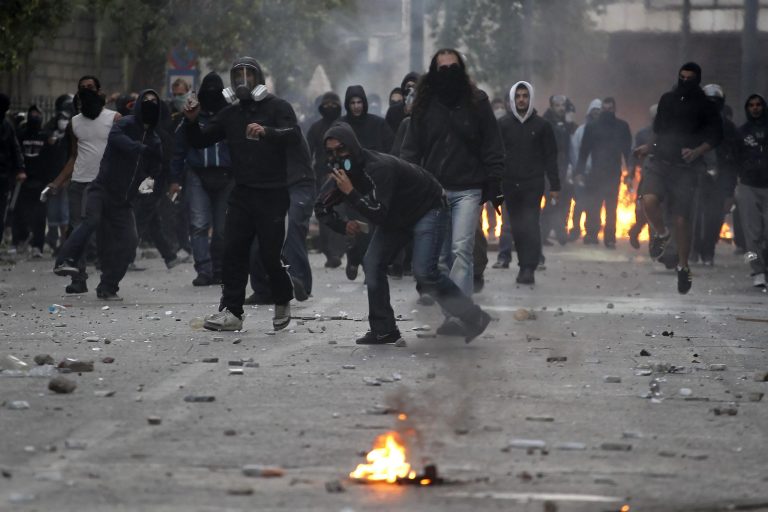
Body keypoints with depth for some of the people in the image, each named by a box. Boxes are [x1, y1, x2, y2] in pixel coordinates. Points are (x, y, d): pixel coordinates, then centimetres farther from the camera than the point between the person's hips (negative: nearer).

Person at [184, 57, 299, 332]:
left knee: (269, 254, -5)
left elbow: (294, 136, -18)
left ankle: (283, 301, 20)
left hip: (272, 193, -5)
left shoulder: (277, 107, -2)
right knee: (233, 251, -2)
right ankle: (231, 311, 1)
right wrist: (191, 122, -7)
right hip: (242, 192, 5)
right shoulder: (230, 114, 15)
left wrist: (266, 131, -36)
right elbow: (199, 141, 14)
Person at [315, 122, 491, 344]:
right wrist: (345, 226, -12)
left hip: (427, 209, -9)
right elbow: (321, 207, 3)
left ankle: (473, 318, -10)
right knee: (372, 265, -2)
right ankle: (383, 330, 6)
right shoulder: (343, 171, -8)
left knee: (424, 271, -21)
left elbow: (379, 214, -40)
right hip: (397, 216, 9)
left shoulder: (378, 167, -34)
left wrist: (350, 193, -42)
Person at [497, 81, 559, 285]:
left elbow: (551, 157, 7)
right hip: (510, 184, 2)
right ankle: (525, 266, 13)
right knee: (517, 227, 4)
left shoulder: (542, 126, 6)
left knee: (530, 225, -12)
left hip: (533, 184, -2)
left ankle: (529, 268, -15)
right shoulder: (503, 124, 7)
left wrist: (554, 186, 2)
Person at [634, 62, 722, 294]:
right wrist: (649, 147, 19)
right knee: (649, 201, -25)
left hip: (685, 168, -3)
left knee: (681, 219, -4)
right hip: (659, 161, 3)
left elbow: (715, 136, -3)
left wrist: (697, 151, -18)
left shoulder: (705, 106, 1)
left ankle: (683, 267, 14)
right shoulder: (667, 99, 13)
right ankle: (661, 233, 6)